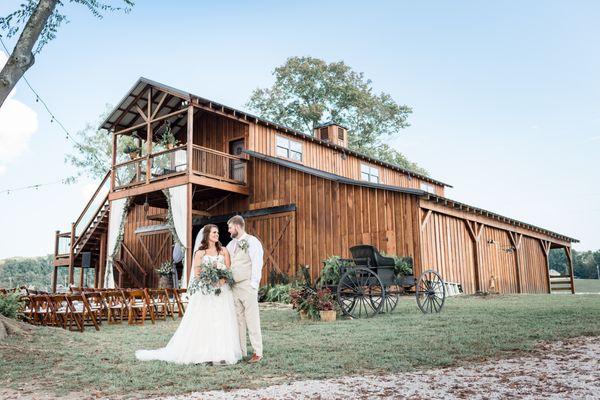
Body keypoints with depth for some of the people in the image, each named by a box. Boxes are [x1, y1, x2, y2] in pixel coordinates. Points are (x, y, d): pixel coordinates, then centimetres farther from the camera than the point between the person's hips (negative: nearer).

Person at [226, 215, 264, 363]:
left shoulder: (252, 242, -4)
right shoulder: (231, 244, 15)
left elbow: (257, 265, -9)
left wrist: (254, 286, -13)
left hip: (247, 286, -6)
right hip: (233, 286, 6)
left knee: (252, 319, -4)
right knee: (238, 320, 8)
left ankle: (258, 353, 3)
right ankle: (241, 351, 15)